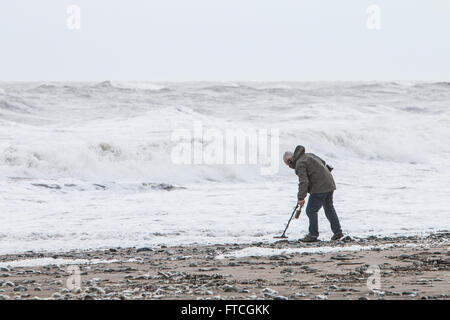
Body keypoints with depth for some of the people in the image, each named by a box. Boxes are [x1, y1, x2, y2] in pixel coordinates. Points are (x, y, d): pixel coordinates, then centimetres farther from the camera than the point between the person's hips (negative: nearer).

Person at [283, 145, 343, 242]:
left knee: (311, 211, -4)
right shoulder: (309, 155, 15)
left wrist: (301, 198, -23)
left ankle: (313, 235, -3)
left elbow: (303, 182, -22)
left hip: (319, 188, -10)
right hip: (329, 185, 10)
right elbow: (323, 163, 27)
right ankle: (337, 231, 23)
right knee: (329, 209, 20)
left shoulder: (300, 164, -12)